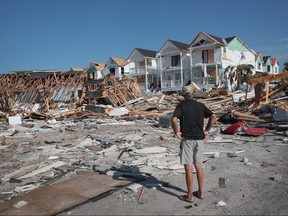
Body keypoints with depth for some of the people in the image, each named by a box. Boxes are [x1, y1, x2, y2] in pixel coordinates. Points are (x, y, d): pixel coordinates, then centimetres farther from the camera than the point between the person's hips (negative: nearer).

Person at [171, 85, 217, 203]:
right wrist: (206, 130, 7)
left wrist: (177, 132, -11)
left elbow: (174, 120, -25)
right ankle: (201, 192, 27)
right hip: (199, 139, 6)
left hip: (187, 139, -5)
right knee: (198, 166, 17)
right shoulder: (200, 105, 7)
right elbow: (213, 117, 2)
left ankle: (190, 196, 12)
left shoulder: (181, 105, -8)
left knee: (188, 168, 2)